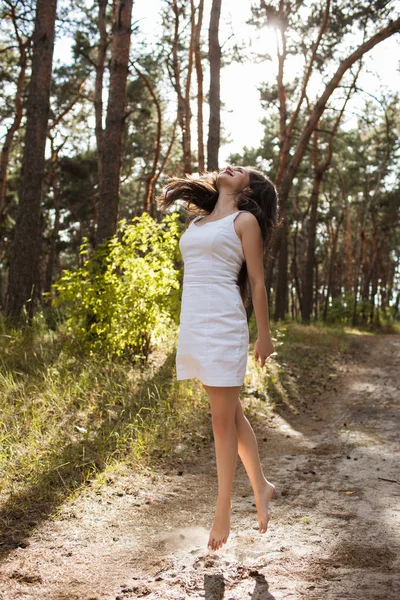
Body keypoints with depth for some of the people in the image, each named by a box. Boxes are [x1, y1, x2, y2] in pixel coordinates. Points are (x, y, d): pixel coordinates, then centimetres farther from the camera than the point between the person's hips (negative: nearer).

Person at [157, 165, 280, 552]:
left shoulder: (245, 220, 0)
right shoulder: (197, 222, 19)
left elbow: (256, 281, -2)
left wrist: (263, 335, -1)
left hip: (223, 325, -7)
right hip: (193, 325, 7)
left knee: (223, 421, 0)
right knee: (231, 414, 14)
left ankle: (223, 514, 11)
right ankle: (261, 487, 29)